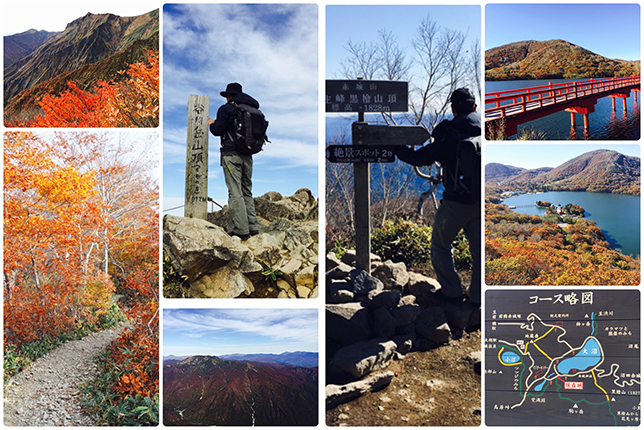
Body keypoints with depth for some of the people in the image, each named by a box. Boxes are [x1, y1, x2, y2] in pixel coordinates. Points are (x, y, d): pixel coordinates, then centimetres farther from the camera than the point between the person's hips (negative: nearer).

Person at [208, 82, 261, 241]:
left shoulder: (226, 109, -4)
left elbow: (218, 130, -8)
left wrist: (211, 124, 12)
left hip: (231, 155, -6)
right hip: (247, 155, 6)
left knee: (235, 193, -6)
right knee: (247, 191, 14)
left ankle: (241, 230, -7)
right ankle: (253, 226, 11)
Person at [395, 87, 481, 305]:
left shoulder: (451, 134, -12)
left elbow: (421, 158, -13)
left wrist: (397, 148, 3)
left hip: (457, 201, -5)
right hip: (480, 201, 5)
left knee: (440, 245, 13)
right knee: (478, 248, 14)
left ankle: (452, 292, 16)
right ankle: (478, 296, 18)